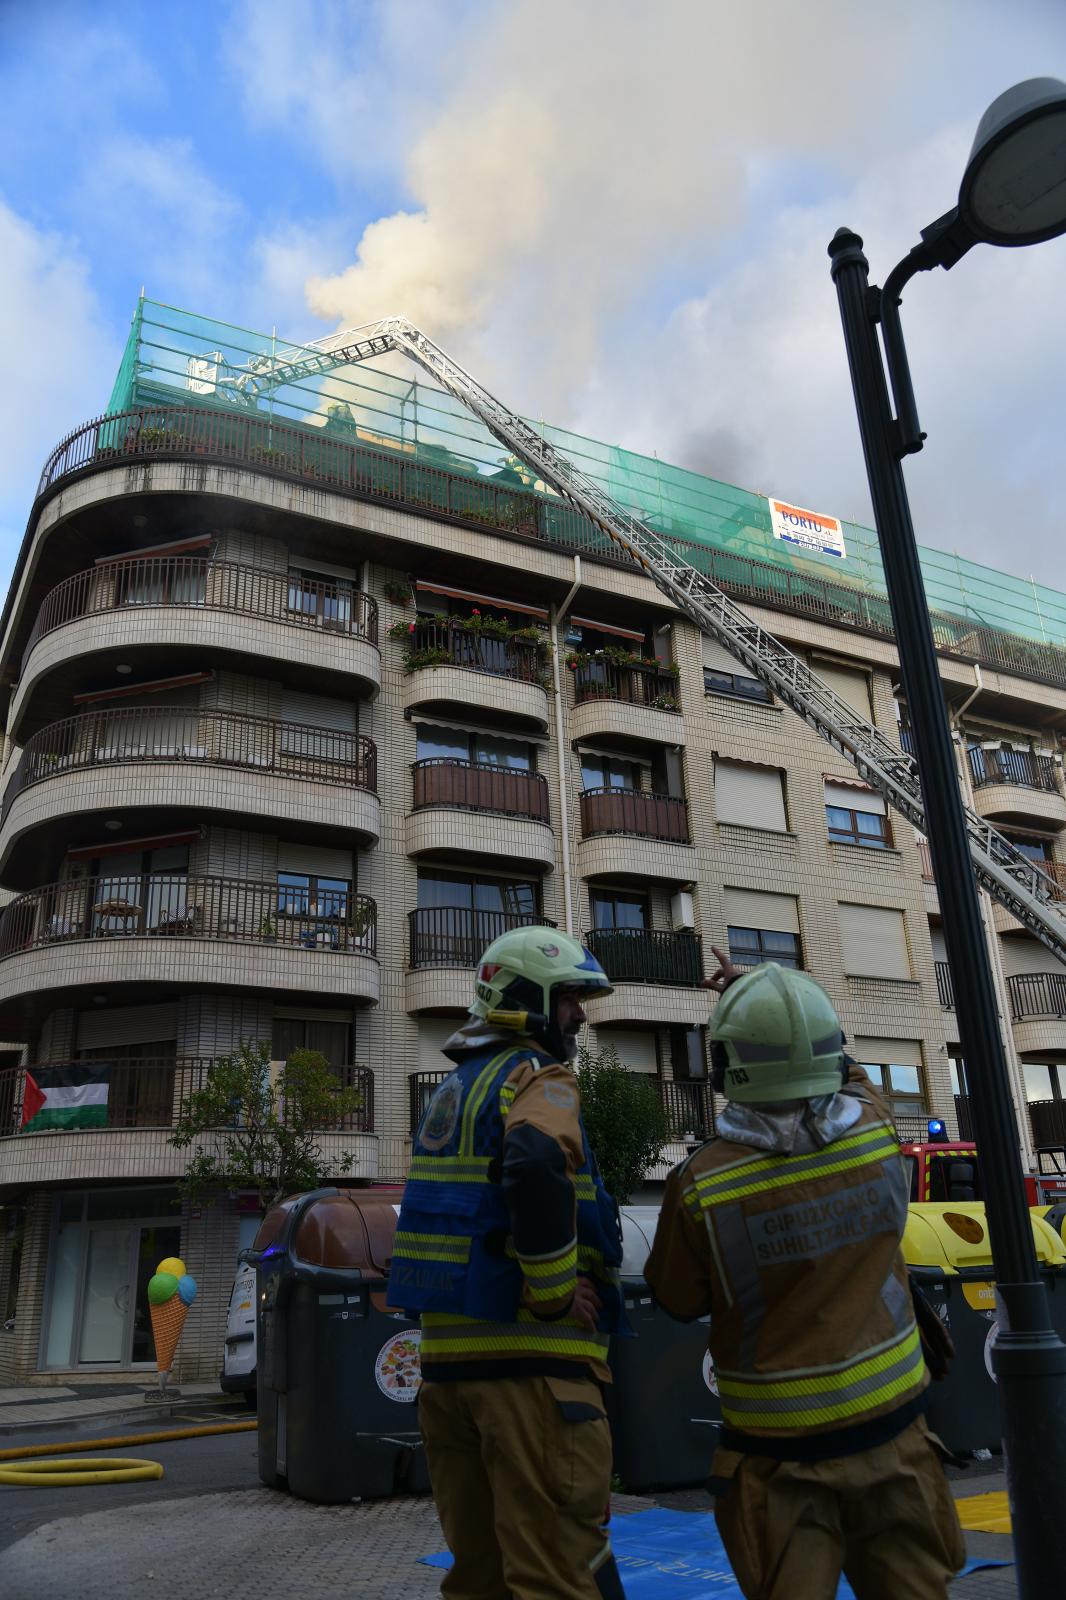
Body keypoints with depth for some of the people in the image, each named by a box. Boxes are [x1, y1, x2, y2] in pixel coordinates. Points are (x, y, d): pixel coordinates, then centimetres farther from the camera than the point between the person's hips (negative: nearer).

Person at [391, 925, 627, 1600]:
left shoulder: (455, 1087, 17)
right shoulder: (540, 1076, -10)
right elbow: (536, 1169, -31)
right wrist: (558, 1293, -19)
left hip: (448, 1351, 9)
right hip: (530, 1356, -9)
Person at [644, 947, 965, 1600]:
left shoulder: (701, 1185, -23)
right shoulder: (877, 1131, -14)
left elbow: (678, 1300, -4)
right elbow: (840, 1068, 10)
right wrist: (755, 991, 18)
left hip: (780, 1453, -3)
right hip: (892, 1430, 3)